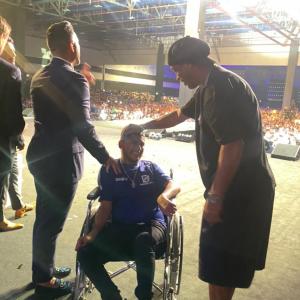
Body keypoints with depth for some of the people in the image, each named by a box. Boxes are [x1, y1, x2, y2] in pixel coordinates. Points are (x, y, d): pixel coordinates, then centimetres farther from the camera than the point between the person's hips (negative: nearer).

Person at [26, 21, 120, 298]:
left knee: (43, 218, 21)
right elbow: (83, 128, -23)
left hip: (41, 155, 9)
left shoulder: (40, 76, 8)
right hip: (61, 160, -9)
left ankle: (42, 270, 40)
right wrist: (106, 158, -14)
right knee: (52, 223, 6)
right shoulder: (73, 80, -18)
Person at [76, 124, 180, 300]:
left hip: (152, 225, -1)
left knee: (143, 241, -37)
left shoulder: (151, 169, 13)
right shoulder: (109, 171, 12)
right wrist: (93, 233, -12)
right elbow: (106, 206, 6)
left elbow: (173, 186, -5)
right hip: (119, 228, 1)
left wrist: (163, 197, -30)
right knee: (85, 253, -23)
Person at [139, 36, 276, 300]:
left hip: (240, 191, -10)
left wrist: (215, 197, -22)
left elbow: (232, 145, -27)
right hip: (238, 188, 10)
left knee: (219, 265, 4)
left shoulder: (221, 87, -21)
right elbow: (180, 115, 26)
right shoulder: (210, 86, 13)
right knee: (224, 262, 21)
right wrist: (143, 126, 31)